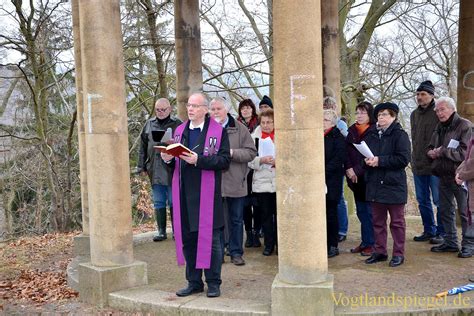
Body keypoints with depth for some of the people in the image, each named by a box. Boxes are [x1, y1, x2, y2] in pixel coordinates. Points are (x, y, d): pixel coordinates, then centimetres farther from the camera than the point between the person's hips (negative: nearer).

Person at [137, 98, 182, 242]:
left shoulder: (177, 124, -2)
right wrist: (142, 167, 10)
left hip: (172, 170, -4)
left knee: (174, 202, 4)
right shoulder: (149, 124, 10)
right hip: (154, 170, 4)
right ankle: (161, 231, 20)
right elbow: (142, 147, 12)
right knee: (158, 203, 10)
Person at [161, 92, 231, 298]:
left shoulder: (218, 131, -2)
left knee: (210, 239, 2)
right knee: (187, 239, 10)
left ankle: (213, 283, 16)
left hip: (208, 194, -5)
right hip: (184, 194, 5)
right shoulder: (179, 131, 15)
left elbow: (224, 160, -11)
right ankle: (194, 282, 23)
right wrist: (168, 159, -3)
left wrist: (199, 160, -21)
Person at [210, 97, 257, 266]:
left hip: (235, 182, 0)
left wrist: (232, 153, -16)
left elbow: (251, 152, -4)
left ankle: (236, 252, 22)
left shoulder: (239, 128, 2)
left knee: (236, 219, 9)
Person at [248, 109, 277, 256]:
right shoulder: (254, 137, 5)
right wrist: (262, 160, -17)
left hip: (279, 181, -1)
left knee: (279, 214, 4)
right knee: (266, 214, 8)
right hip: (262, 182, 1)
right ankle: (268, 244, 19)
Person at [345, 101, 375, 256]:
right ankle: (365, 242, 22)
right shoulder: (352, 131, 11)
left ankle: (371, 243, 9)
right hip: (355, 178, 6)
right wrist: (349, 169, -9)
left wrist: (357, 170, -16)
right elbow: (346, 152, 5)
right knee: (361, 211, 12)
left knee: (370, 211, -1)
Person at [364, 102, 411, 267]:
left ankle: (398, 254, 15)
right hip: (374, 184, 6)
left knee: (397, 222, 6)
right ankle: (379, 251, 24)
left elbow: (403, 159, -16)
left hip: (394, 185, -6)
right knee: (377, 221, 13)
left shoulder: (399, 135, -7)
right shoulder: (371, 134, 10)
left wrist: (380, 160, -19)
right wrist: (367, 161, -5)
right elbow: (362, 154, 18)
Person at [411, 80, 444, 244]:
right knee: (422, 200, 13)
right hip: (418, 165, 7)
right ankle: (429, 230, 25)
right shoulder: (414, 114, 12)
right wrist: (415, 158, 15)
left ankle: (441, 232, 12)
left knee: (439, 200, 1)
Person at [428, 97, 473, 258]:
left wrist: (442, 151, -17)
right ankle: (450, 242, 26)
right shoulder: (439, 127, 14)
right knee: (445, 210, 14)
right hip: (443, 176, 8)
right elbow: (431, 147, 23)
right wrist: (431, 152, -1)